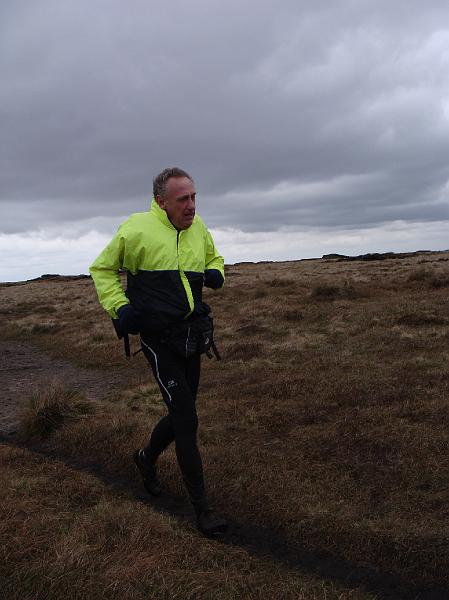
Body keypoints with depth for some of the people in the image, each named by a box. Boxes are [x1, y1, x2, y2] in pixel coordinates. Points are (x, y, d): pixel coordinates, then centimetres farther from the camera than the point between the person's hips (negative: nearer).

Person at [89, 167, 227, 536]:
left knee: (181, 413, 16)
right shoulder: (137, 229, -11)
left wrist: (216, 274, 1)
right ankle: (201, 508, 6)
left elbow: (214, 258, 25)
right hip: (159, 338, -6)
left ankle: (147, 458, 46)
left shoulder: (198, 228, 5)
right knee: (186, 419, -8)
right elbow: (102, 269, 2)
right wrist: (119, 307, -12)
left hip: (192, 336, 6)